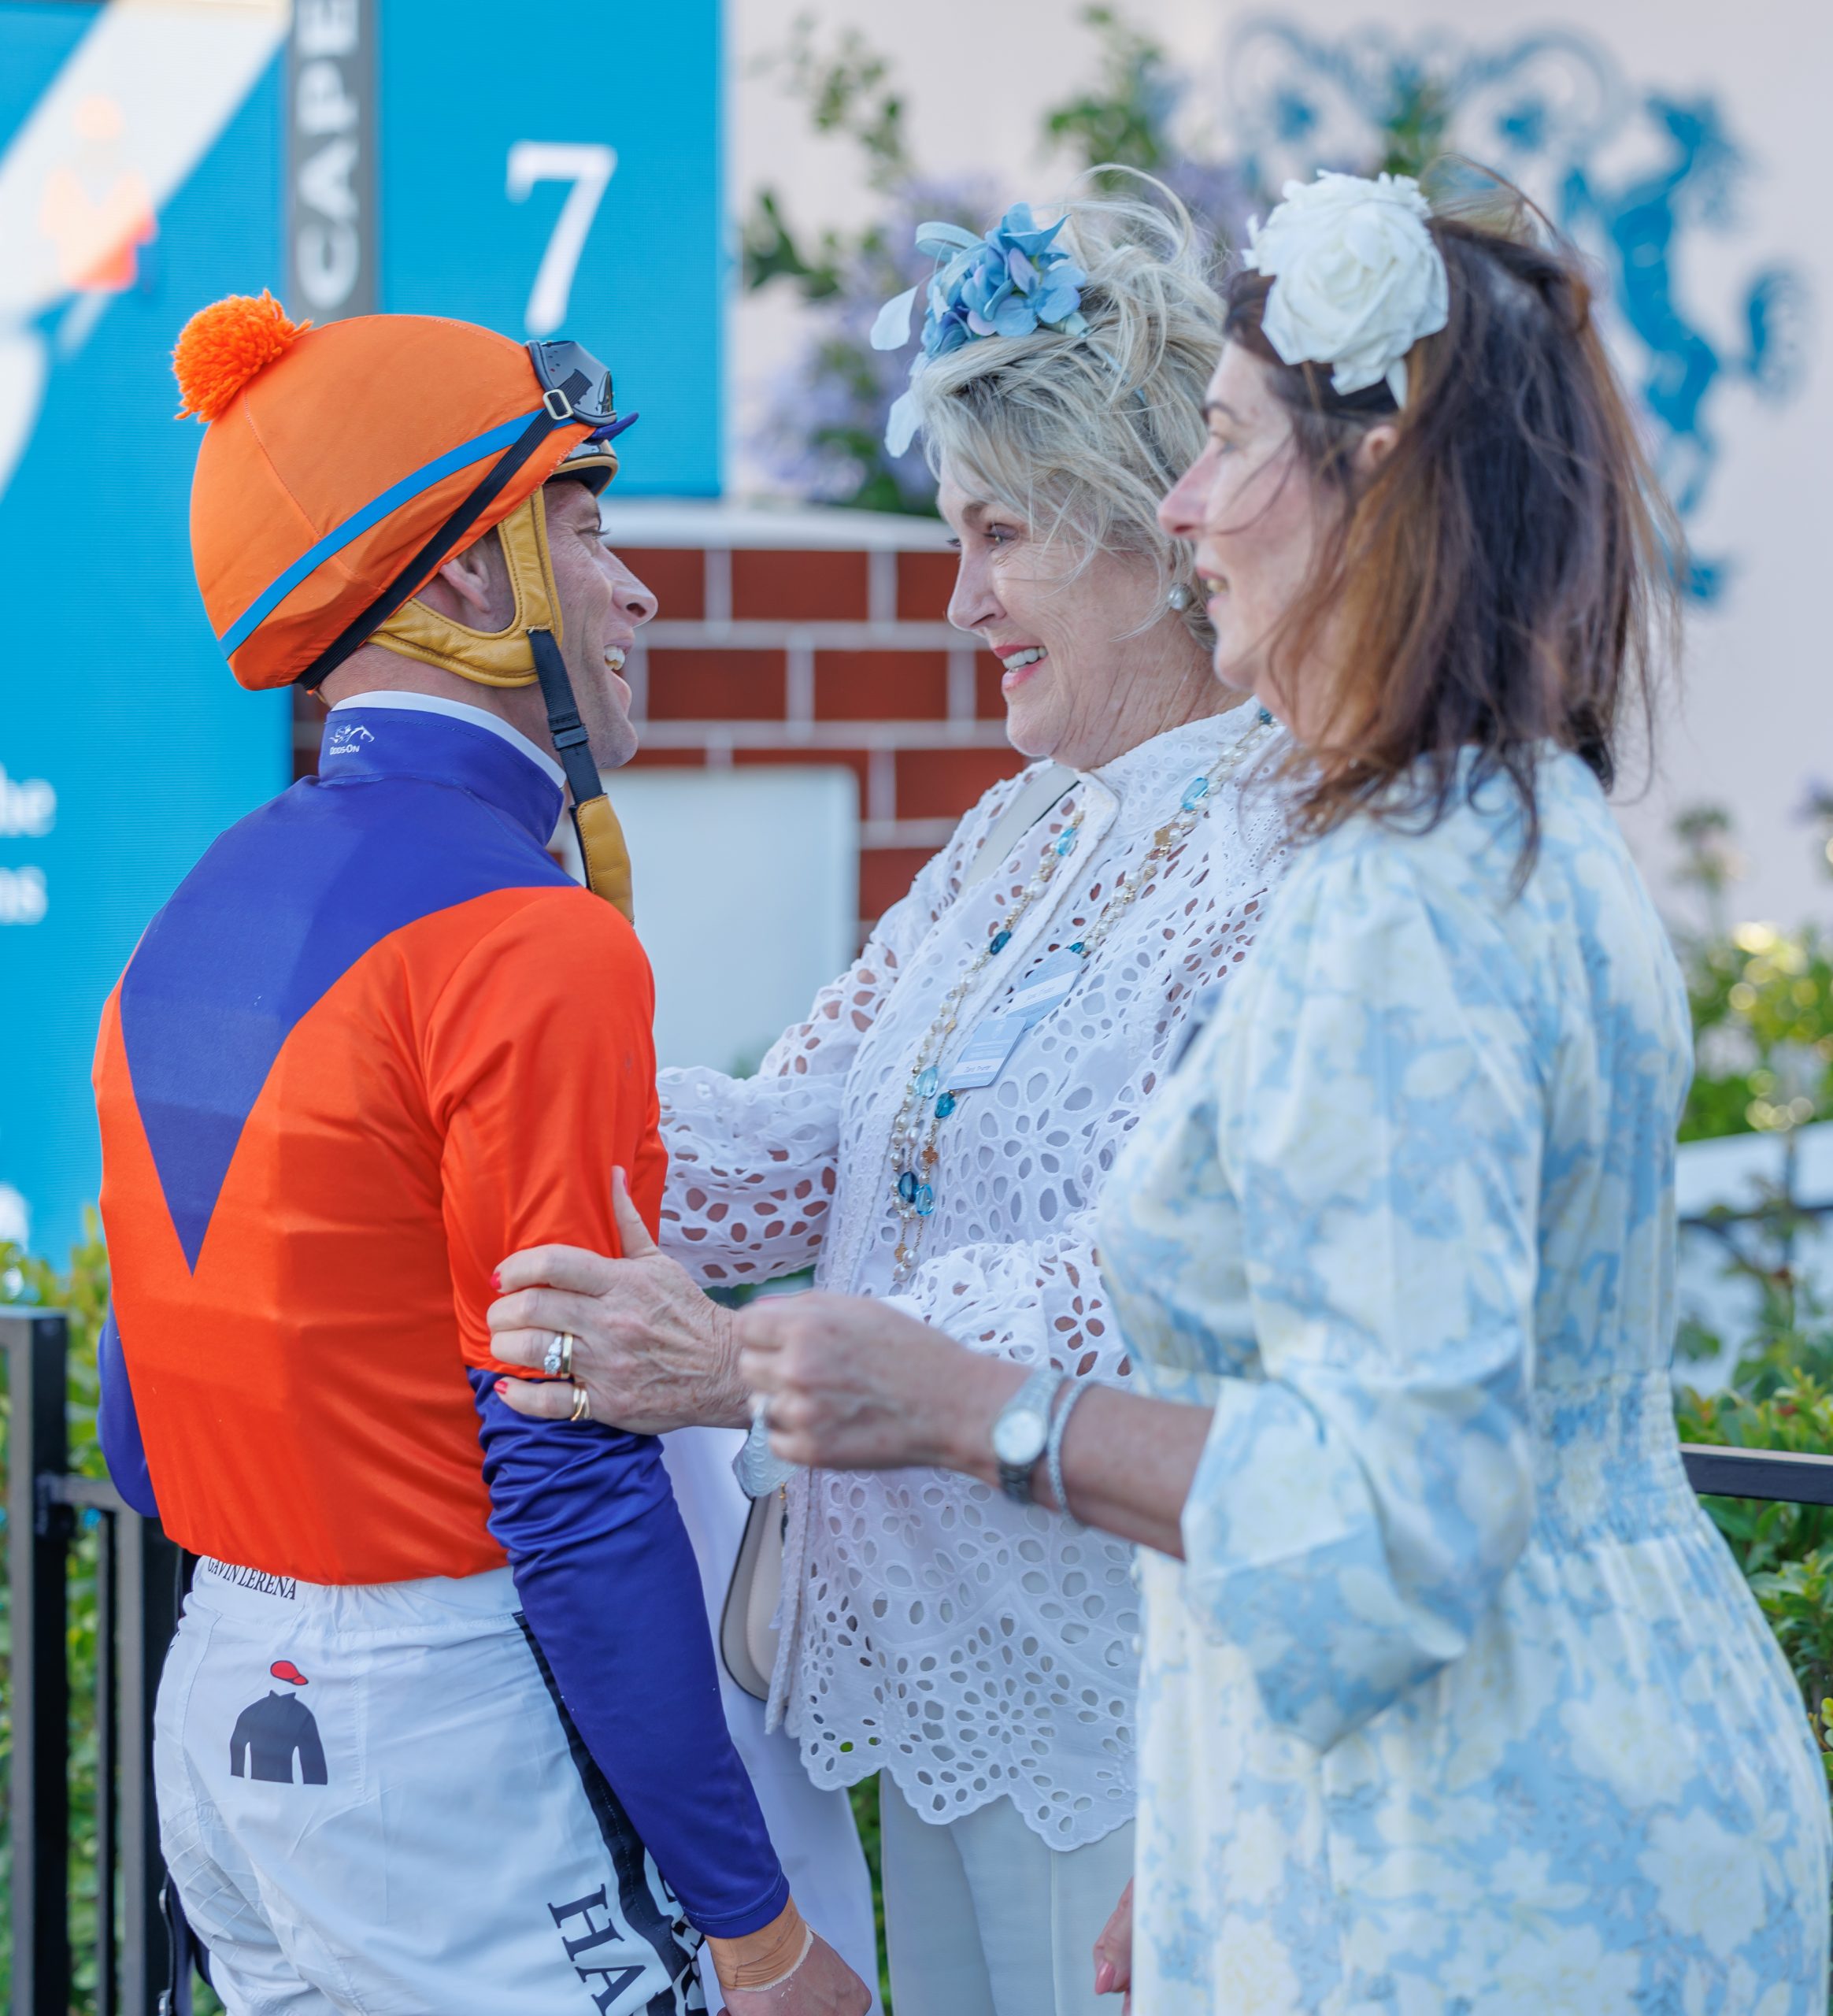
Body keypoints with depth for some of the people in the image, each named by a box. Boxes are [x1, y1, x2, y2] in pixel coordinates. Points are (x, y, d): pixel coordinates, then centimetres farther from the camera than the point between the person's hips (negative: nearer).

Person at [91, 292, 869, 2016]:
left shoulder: (195, 917, 9)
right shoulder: (529, 942, -16)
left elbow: (138, 1428, 12)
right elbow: (570, 1484, -19)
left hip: (216, 1710, 8)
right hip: (454, 1747, -8)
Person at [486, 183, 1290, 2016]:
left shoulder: (1281, 858, -17)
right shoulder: (1016, 836, 14)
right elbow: (796, 1146, 7)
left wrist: (753, 1368, -36)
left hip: (1123, 1720, -8)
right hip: (935, 1661, 9)